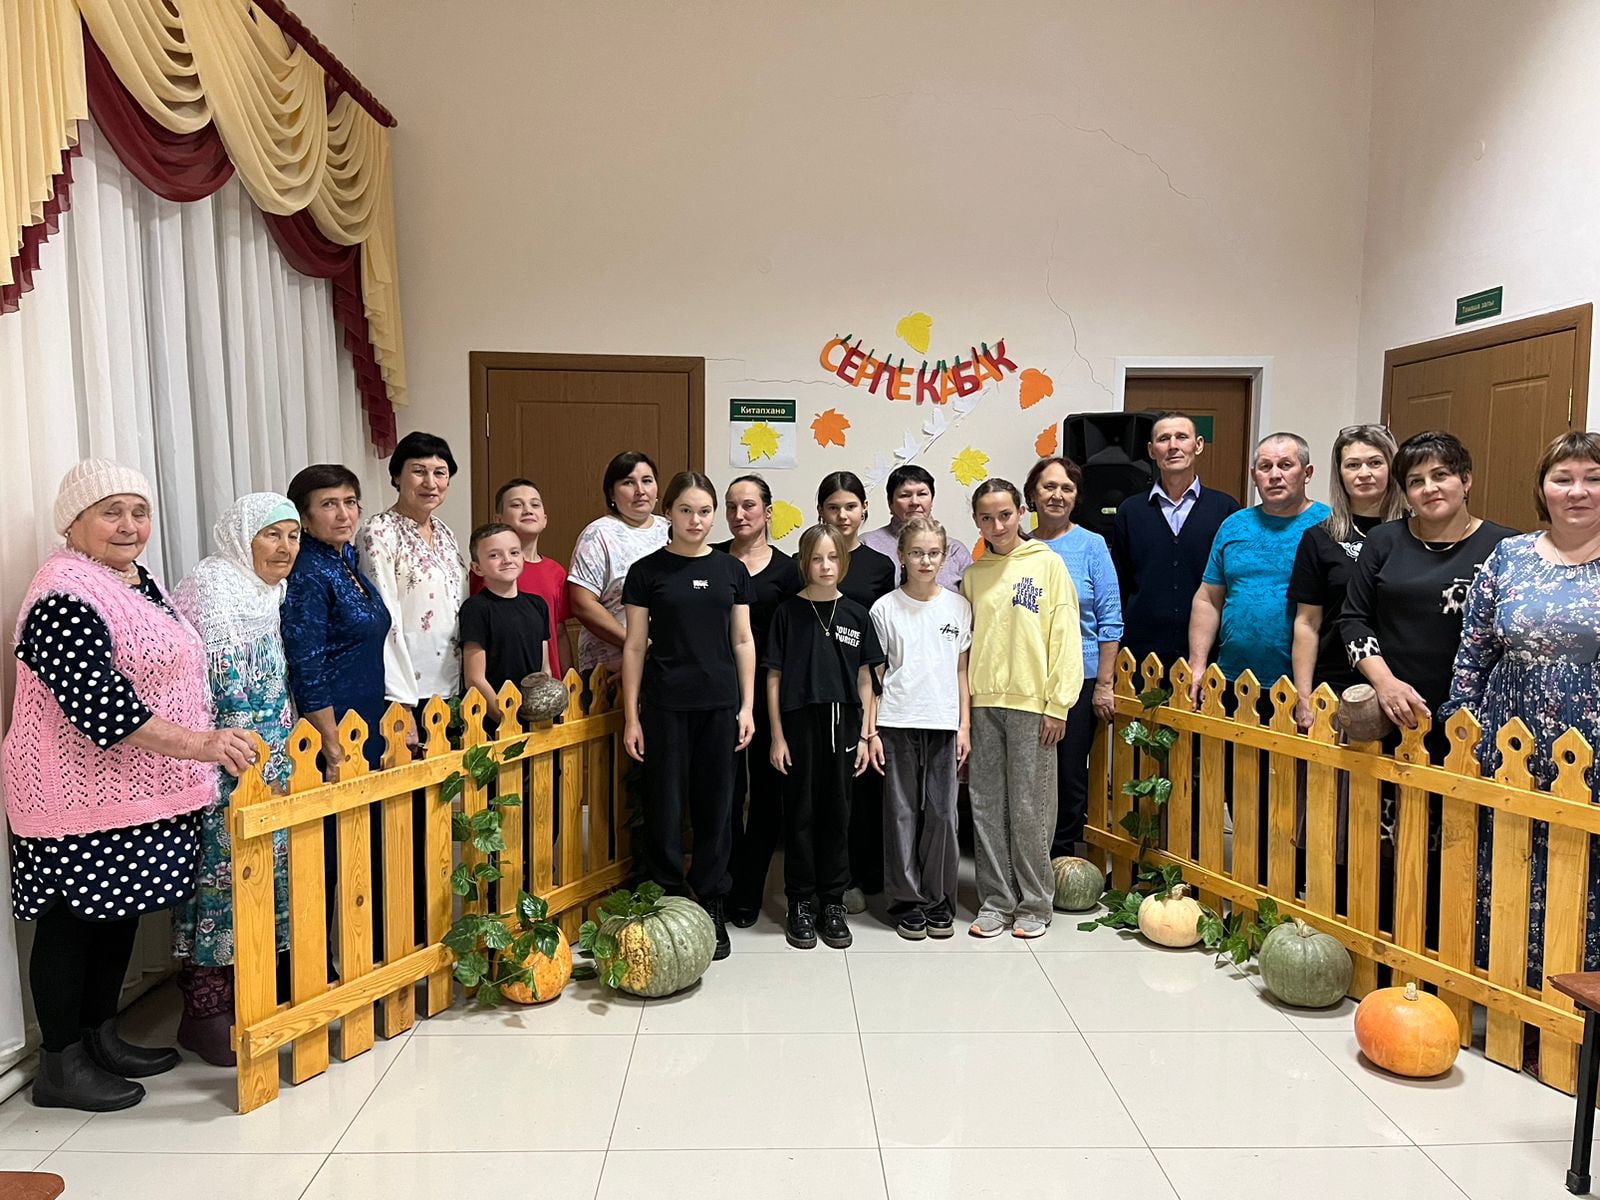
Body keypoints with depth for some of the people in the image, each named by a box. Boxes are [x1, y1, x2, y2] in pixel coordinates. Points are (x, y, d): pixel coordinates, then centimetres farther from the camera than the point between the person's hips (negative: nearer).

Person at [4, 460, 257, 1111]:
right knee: (71, 921, 4)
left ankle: (102, 1038, 32)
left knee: (121, 913, 17)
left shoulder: (139, 581, 11)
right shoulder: (65, 597, -19)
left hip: (139, 793, 9)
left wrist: (207, 746, 23)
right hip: (81, 799, -9)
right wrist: (198, 746, -31)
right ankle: (60, 1065, 19)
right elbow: (99, 705, -28)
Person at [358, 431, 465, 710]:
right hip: (410, 688, -7)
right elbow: (383, 621, -15)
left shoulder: (444, 532, 11)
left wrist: (465, 685, 13)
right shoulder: (379, 534, -11)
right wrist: (400, 695, -19)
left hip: (450, 686, 7)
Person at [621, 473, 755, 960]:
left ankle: (710, 908, 20)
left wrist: (747, 706, 3)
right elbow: (635, 646, 1)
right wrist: (631, 716, -3)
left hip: (720, 705, 2)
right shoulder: (647, 571, 1)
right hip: (666, 705, -2)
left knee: (715, 808, 7)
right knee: (666, 808, 2)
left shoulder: (732, 570, 7)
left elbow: (742, 641, 9)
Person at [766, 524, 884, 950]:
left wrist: (866, 734, 2)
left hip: (843, 726, 2)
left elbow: (864, 679, 8)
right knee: (801, 814, 5)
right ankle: (801, 904, 17)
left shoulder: (855, 614, 5)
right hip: (799, 725, -2)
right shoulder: (788, 611, 0)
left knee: (837, 814, 8)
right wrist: (777, 736, -5)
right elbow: (774, 678, 0)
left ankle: (832, 903, 20)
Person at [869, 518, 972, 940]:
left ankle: (939, 899, 19)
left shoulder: (958, 606, 6)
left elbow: (962, 670, 9)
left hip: (943, 724, 2)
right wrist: (871, 731, -3)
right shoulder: (885, 609, 0)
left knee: (941, 812, 5)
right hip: (897, 724, -1)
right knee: (902, 812, 4)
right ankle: (907, 901, 15)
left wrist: (964, 726, 4)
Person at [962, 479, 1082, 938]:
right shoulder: (973, 574, 11)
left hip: (1031, 704, -4)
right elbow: (965, 641, 13)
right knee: (987, 807, 7)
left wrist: (1058, 704, -9)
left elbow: (1065, 637, -4)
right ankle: (995, 901, 18)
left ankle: (1035, 904, 15)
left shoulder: (1047, 564, 0)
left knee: (1030, 809, 2)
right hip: (983, 704, 4)